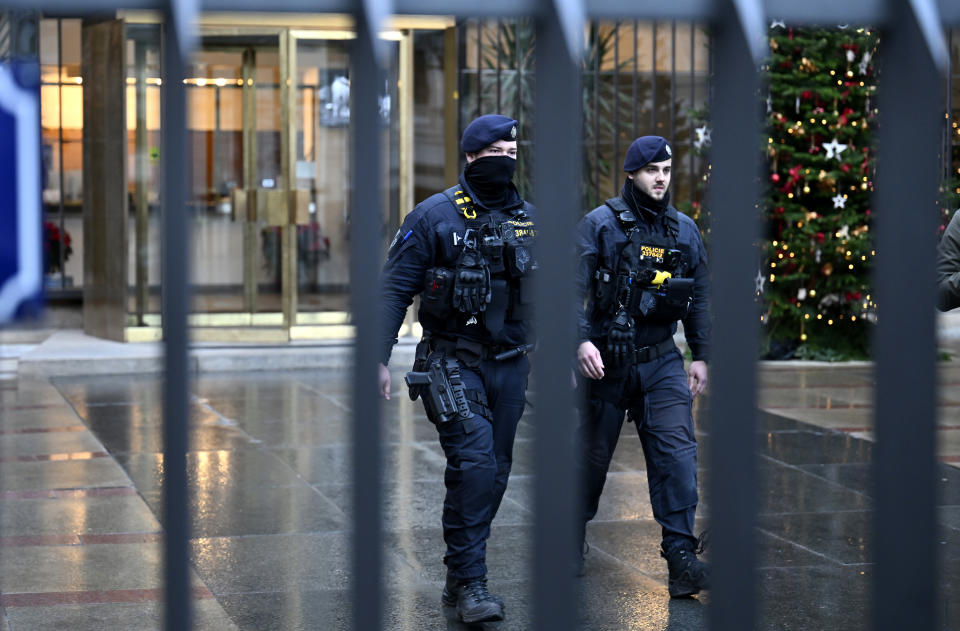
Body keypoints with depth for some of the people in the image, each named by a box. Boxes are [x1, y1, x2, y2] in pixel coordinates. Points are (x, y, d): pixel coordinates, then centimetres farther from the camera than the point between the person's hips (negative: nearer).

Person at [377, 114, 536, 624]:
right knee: (474, 463, -16)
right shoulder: (435, 216, -6)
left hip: (509, 365, 5)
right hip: (453, 364, -5)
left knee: (495, 471, 7)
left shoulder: (527, 219, 9)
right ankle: (469, 584, -9)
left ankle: (460, 575, 20)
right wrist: (378, 357, -12)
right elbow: (394, 288, -5)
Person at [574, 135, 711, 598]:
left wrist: (700, 355, 9)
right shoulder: (599, 225, -5)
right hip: (606, 361, -2)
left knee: (677, 451, -12)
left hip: (661, 361, 3)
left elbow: (699, 296, 14)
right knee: (593, 453, 10)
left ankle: (681, 556, -13)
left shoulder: (684, 230, 8)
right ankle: (575, 536, 33)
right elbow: (574, 288, -11)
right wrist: (582, 341, -24)